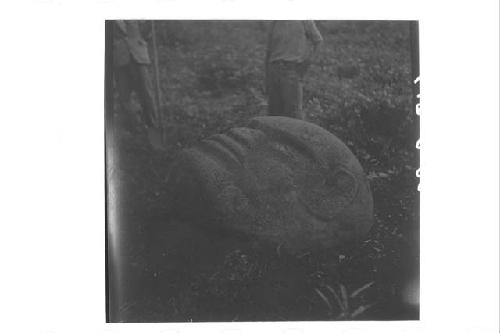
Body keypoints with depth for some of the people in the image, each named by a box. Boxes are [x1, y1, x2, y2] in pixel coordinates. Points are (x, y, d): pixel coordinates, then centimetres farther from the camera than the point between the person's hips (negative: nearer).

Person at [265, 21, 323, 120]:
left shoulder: (304, 20, 2)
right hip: (274, 69, 4)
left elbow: (319, 42, 6)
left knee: (293, 111, -9)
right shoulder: (274, 23, 15)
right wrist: (267, 80, 13)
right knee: (274, 111, 2)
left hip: (292, 69, -4)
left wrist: (306, 64, -6)